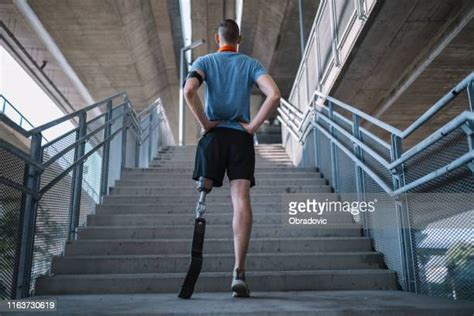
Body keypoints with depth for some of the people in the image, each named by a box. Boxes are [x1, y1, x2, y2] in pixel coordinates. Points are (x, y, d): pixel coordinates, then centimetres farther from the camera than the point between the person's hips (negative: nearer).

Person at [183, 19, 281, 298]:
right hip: (241, 137, 0)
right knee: (241, 200, -7)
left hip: (213, 136, 0)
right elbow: (274, 95, -6)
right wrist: (253, 126, -2)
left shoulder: (205, 61, 10)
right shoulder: (251, 63, 11)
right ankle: (239, 272, -14)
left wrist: (204, 123, -4)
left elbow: (189, 90, -11)